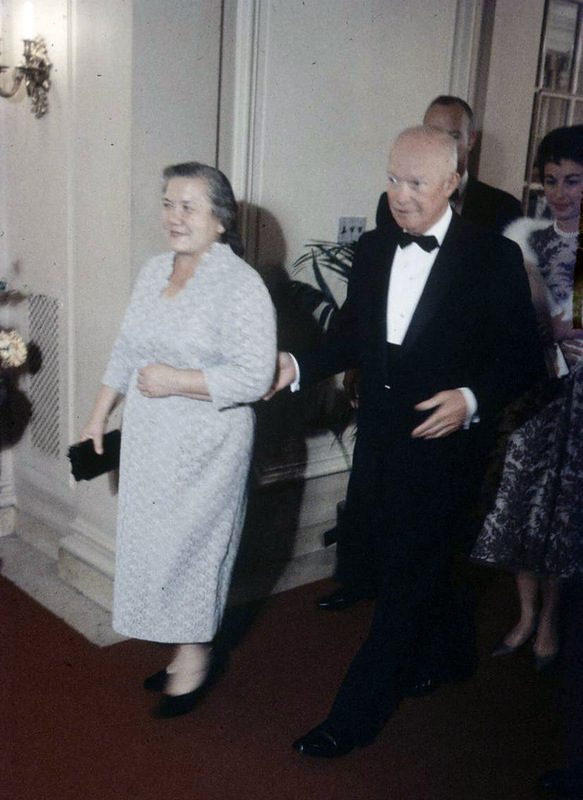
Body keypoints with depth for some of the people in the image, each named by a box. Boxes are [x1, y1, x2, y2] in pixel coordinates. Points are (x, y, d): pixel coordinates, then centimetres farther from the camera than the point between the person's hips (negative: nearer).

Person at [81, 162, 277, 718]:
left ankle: (194, 659, 23)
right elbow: (126, 351, 15)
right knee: (157, 544, 13)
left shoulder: (240, 286, -15)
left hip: (204, 448, -7)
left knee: (187, 547, 1)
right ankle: (185, 653, 31)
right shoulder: (154, 272, 8)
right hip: (149, 442, 7)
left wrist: (176, 381, -22)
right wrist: (99, 417, 15)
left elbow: (253, 377, -20)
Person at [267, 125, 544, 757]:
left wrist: (473, 399, -25)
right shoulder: (372, 249, 5)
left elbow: (521, 356, -8)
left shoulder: (493, 257, -10)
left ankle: (353, 717, 14)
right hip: (378, 440, 6)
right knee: (416, 564, 21)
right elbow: (351, 338, 11)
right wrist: (298, 367, -5)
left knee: (403, 580, 3)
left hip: (441, 442, -5)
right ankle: (446, 652, 48)